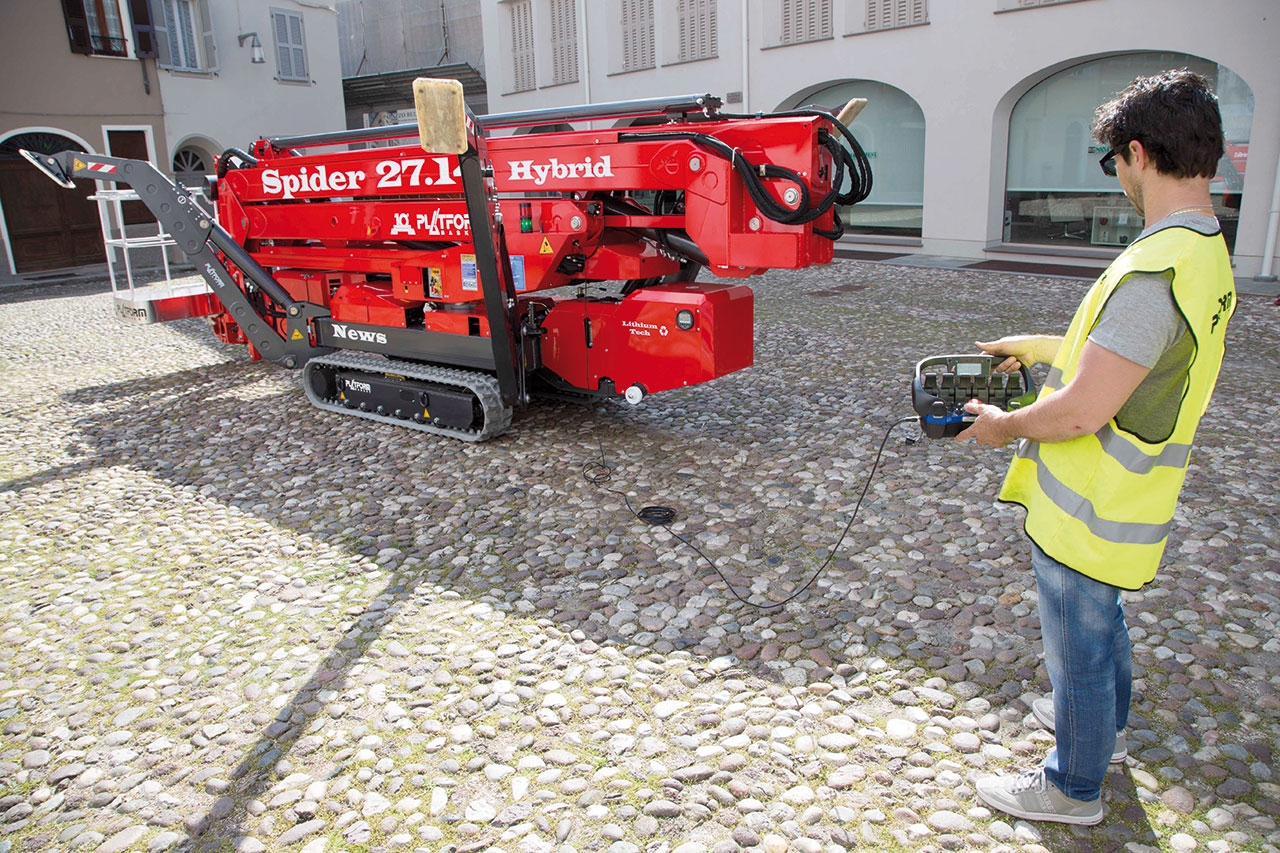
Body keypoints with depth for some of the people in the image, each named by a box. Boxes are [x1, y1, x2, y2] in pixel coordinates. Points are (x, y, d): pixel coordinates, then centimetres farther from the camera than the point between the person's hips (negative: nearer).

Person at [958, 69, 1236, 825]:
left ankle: (1074, 788, 32)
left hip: (1091, 513, -10)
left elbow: (1080, 412, -31)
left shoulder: (1156, 270, -30)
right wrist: (1040, 347, 20)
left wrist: (1007, 425, -13)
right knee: (1101, 621, 30)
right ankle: (1104, 725, 54)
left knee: (1080, 647, 10)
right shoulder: (1207, 251, 3)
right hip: (1118, 500, 10)